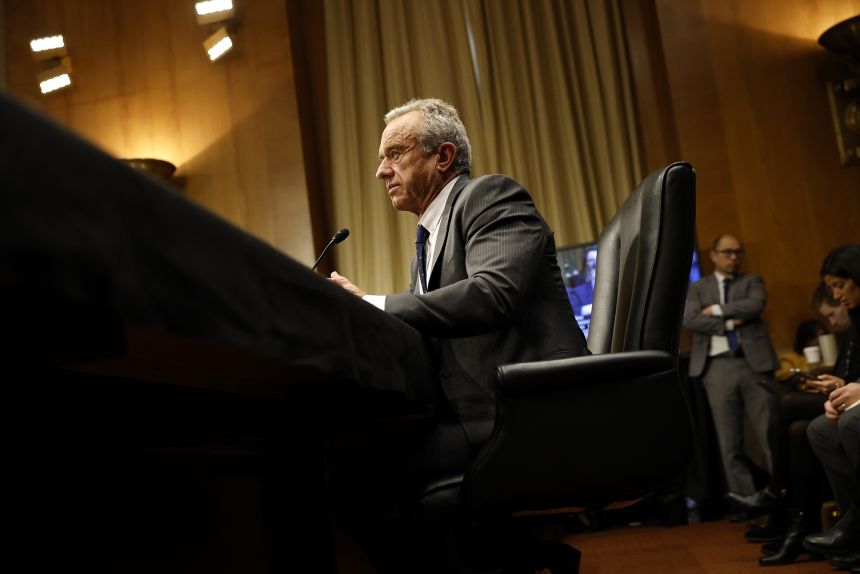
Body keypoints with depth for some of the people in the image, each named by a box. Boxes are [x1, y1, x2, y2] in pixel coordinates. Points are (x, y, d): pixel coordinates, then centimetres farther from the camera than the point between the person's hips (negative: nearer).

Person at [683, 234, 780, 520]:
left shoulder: (752, 281, 14)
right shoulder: (697, 288, 13)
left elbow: (755, 305, -7)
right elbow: (689, 320, -4)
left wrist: (716, 309, -6)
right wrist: (729, 323, -10)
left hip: (753, 361, 0)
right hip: (718, 366, 0)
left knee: (769, 429, -2)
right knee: (729, 437, 1)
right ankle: (745, 495, 6)